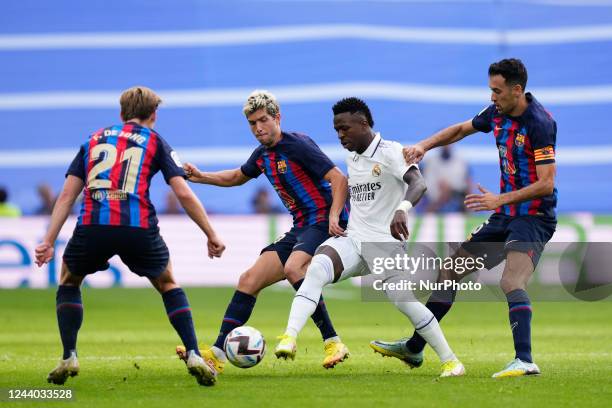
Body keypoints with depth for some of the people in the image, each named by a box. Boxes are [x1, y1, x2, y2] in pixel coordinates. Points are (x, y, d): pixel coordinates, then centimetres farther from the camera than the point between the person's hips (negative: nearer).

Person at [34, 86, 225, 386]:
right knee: (168, 285, 24)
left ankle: (69, 358, 14)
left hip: (92, 225, 1)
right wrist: (212, 237, 15)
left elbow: (67, 195, 16)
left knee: (69, 284, 28)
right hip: (138, 226, -1)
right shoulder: (155, 142, 18)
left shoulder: (94, 140, 25)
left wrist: (49, 241, 13)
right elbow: (184, 194, 8)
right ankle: (194, 356, 11)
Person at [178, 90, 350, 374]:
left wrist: (334, 216, -31)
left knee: (293, 267, -36)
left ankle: (332, 343, -33)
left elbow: (339, 179, -18)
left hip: (324, 222, -9)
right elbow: (238, 177, 35)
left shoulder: (297, 145, -13)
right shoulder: (262, 155, 13)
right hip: (300, 230, 9)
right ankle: (217, 354, 4)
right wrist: (201, 177, 22)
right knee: (249, 280, 2)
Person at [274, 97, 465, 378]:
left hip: (386, 242, -5)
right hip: (353, 239, 5)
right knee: (317, 269, -25)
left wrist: (402, 210, -45)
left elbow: (418, 183, -26)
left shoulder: (390, 152, -9)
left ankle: (450, 361, 2)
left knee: (405, 302, -17)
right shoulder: (351, 159, 15)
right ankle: (289, 338, -37)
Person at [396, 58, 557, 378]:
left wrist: (500, 200, -29)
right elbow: (461, 129, 24)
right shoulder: (496, 113, 4)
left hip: (533, 217, -9)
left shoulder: (539, 123, -20)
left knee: (511, 282, -30)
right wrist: (424, 145, 10)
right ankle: (413, 348, 19)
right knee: (450, 270, 11)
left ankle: (524, 361, -38)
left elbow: (546, 184, -24)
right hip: (503, 217, 9)